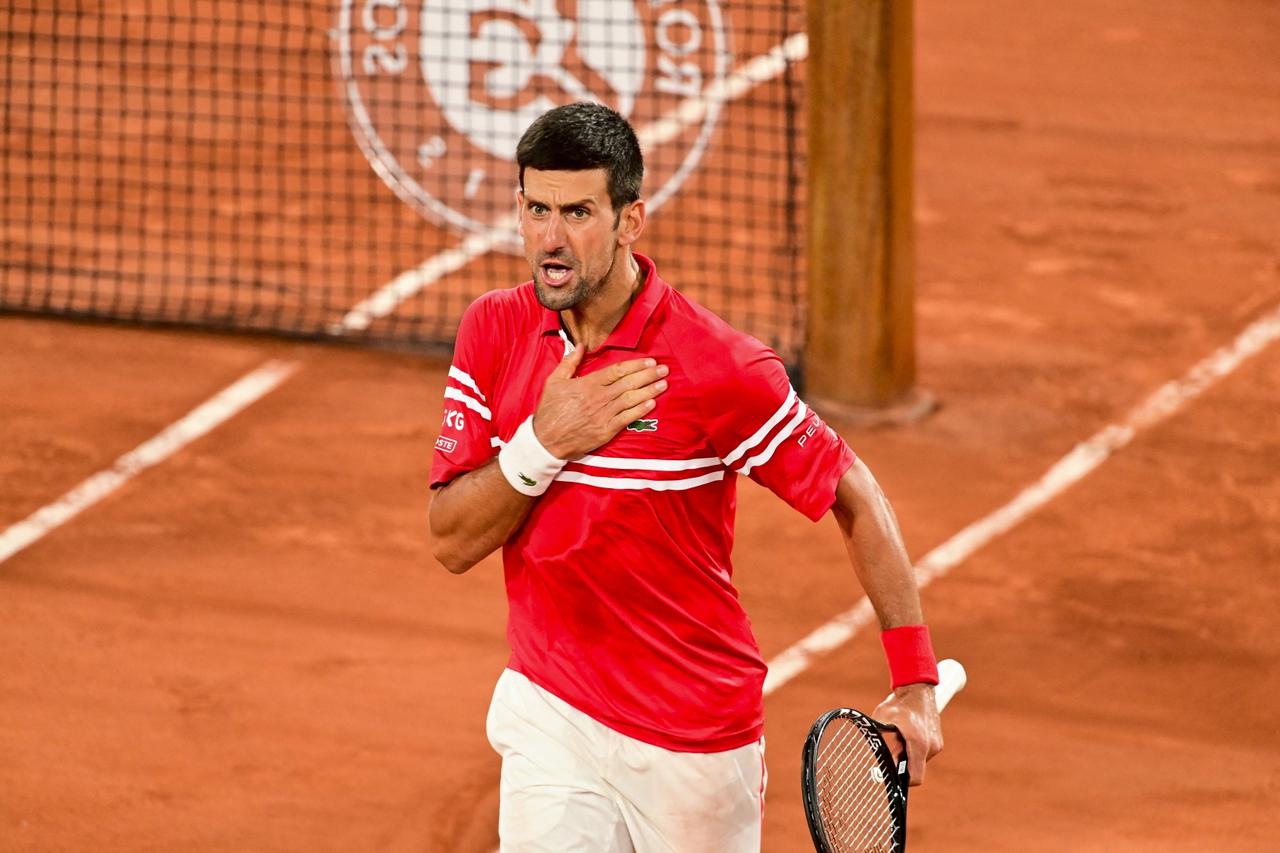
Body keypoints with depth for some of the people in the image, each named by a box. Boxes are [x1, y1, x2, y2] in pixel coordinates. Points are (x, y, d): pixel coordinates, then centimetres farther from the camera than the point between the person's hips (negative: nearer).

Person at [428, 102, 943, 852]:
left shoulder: (718, 368, -17)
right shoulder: (494, 333, -3)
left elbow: (856, 497, -7)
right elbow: (452, 543, -3)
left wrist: (916, 685, -13)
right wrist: (541, 444, -21)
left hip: (695, 745, -3)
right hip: (548, 719, 3)